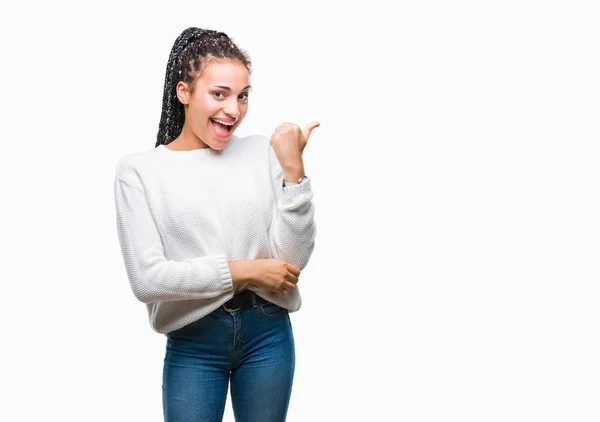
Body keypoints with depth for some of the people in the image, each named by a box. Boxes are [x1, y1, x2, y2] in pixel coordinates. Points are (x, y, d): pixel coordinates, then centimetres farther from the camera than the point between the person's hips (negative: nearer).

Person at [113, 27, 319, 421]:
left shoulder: (262, 152, -1)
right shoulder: (139, 170, -6)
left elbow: (293, 258, -5)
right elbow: (146, 278, -12)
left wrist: (293, 168, -13)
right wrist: (245, 270, -12)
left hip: (268, 332, 2)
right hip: (193, 343, -2)